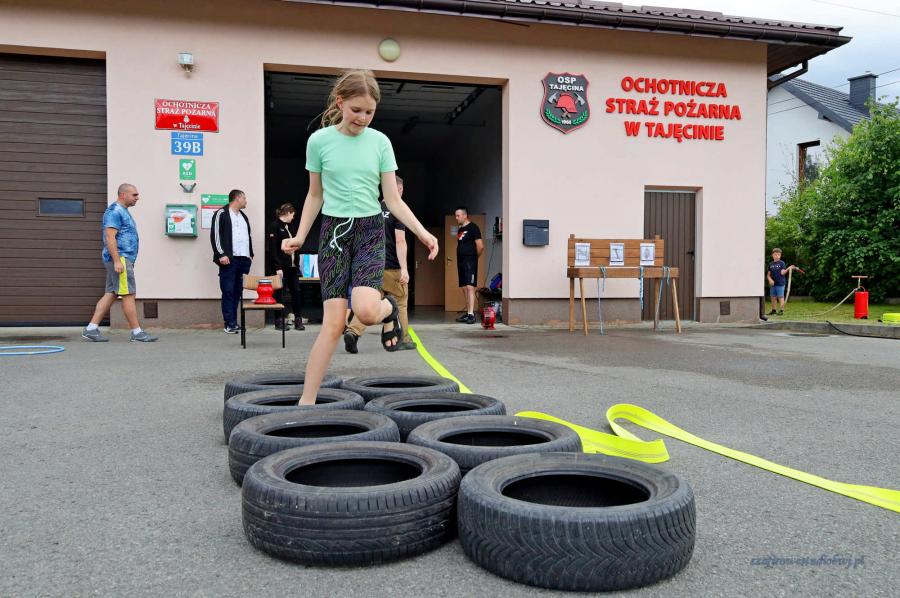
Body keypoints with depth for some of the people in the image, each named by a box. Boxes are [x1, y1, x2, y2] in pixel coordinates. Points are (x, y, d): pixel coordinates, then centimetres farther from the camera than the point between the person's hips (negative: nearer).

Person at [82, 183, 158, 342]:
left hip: (124, 259, 10)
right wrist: (117, 261, -24)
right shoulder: (114, 211, -11)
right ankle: (137, 333, -6)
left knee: (111, 294, 8)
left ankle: (91, 329, 8)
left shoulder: (123, 211, 21)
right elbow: (110, 237, -19)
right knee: (128, 295, -8)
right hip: (120, 258, -10)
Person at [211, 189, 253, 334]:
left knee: (238, 292, 5)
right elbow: (215, 235, -7)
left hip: (244, 259, 7)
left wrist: (250, 254, 17)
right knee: (228, 292, -6)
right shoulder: (221, 214, 0)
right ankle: (230, 324, -5)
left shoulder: (243, 216, 23)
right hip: (229, 259, -7)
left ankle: (234, 322, 9)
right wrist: (221, 254, -14)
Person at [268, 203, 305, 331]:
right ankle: (279, 321, 8)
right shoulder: (275, 226, -8)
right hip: (281, 266, -8)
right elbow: (273, 248, -14)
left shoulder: (288, 227, 15)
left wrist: (296, 262, 11)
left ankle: (298, 320, 9)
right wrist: (277, 267, -19)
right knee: (280, 293, 0)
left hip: (292, 266, 8)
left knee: (296, 292, 5)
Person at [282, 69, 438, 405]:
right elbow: (315, 195, 11)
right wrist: (300, 236, 2)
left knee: (366, 310, -24)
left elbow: (393, 199, 3)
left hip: (370, 230, 1)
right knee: (334, 323, -11)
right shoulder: (319, 140, 1)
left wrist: (422, 232, -9)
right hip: (334, 230, 0)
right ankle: (307, 401, 1)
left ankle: (389, 309, 15)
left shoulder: (380, 142, 3)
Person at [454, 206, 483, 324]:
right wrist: (459, 258, 13)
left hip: (470, 262, -9)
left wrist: (473, 257, 1)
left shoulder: (472, 227, -8)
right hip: (461, 261, 9)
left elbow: (480, 246, -12)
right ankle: (468, 312, 15)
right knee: (464, 288, 10)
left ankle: (471, 314, -19)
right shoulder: (460, 229, 18)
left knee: (470, 286, -15)